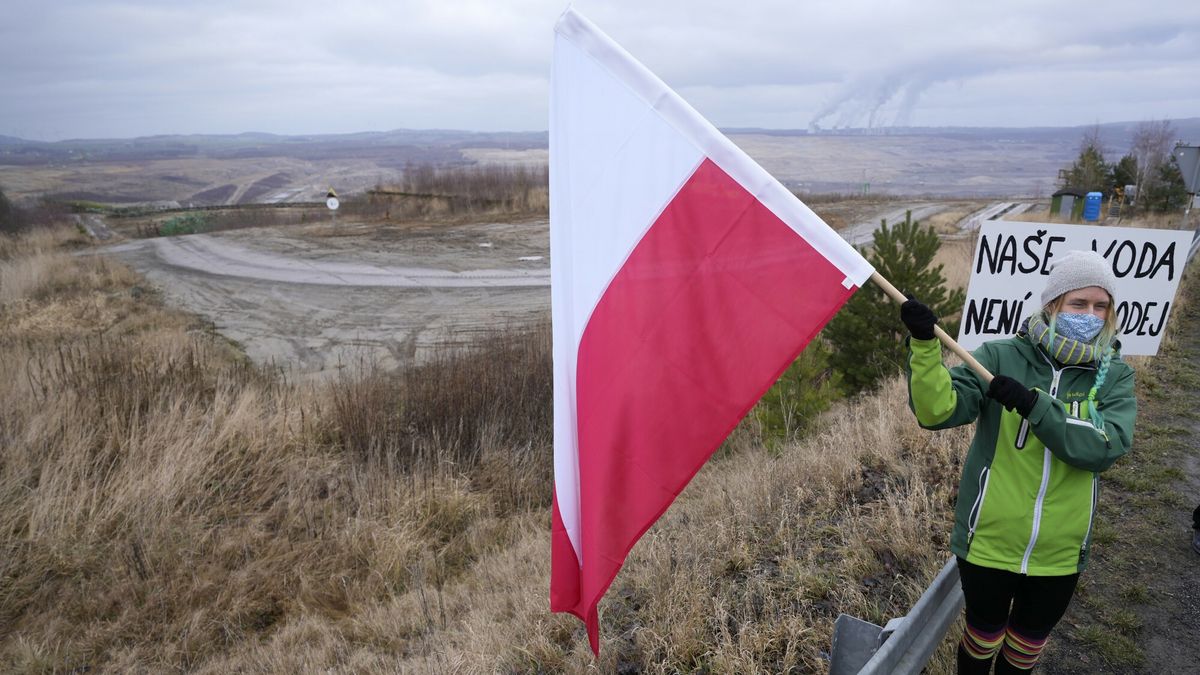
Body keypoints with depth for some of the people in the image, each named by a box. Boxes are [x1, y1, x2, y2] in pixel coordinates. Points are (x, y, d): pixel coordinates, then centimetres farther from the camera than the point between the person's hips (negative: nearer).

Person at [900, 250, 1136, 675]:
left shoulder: (1113, 375, -5)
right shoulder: (1001, 357, -12)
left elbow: (1106, 447, -21)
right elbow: (938, 411, -24)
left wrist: (1033, 404, -33)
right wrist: (924, 345, -38)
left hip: (1059, 552, 2)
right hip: (989, 541, -2)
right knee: (983, 635, 20)